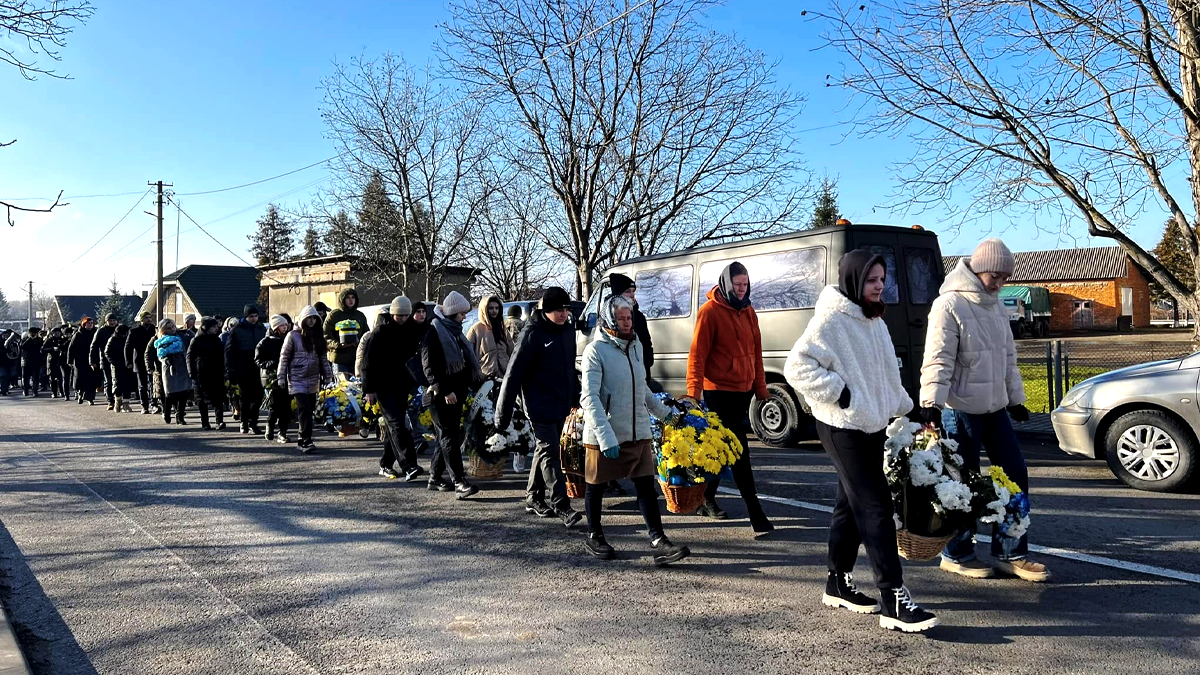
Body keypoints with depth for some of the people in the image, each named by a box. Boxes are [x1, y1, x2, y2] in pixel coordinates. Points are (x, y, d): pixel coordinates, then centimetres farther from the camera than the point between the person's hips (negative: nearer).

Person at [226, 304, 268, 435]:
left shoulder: (262, 329, 8)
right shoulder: (237, 331, -1)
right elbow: (229, 351, -2)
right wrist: (230, 371, -8)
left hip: (257, 370, 2)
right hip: (243, 371, -2)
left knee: (257, 397, -1)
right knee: (244, 398, 6)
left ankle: (252, 423, 7)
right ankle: (245, 423, 16)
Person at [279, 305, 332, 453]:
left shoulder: (318, 336, 12)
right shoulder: (293, 335, -3)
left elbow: (323, 358, 17)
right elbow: (284, 357, -2)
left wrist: (328, 376, 14)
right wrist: (281, 377, -5)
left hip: (313, 380, 5)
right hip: (297, 379, -5)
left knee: (310, 410, 6)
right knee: (304, 409, -15)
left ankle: (302, 440, 16)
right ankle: (306, 441, -16)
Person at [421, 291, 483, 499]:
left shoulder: (455, 332, 18)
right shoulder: (434, 333, -9)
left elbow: (466, 362, 24)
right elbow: (429, 367, -16)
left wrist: (477, 384, 17)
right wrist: (444, 391, -21)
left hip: (456, 393, 9)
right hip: (441, 395, -9)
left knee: (448, 435, 12)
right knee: (449, 437, -10)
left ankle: (435, 477, 23)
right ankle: (459, 482, -14)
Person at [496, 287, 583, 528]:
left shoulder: (568, 331, 7)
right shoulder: (533, 334, -15)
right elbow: (514, 373, -15)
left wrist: (575, 397, 23)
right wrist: (503, 413, -15)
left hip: (561, 404, 7)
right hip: (539, 405, -7)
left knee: (545, 450, 16)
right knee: (550, 453, -7)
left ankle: (534, 497, 28)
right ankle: (561, 506, -7)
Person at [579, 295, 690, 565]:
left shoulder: (636, 345, 8)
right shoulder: (596, 350, -13)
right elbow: (590, 398, -20)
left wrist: (664, 412, 26)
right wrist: (606, 437, -27)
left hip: (639, 433, 6)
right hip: (603, 436, -5)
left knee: (646, 486, 1)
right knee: (596, 486, 11)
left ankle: (658, 542, 0)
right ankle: (594, 535, 29)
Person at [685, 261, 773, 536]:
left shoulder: (748, 312, 12)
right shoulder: (710, 311, -10)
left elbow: (756, 352, 17)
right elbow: (697, 354, -13)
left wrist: (761, 388, 16)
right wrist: (694, 391, -19)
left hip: (744, 390, 7)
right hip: (719, 390, -7)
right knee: (739, 452, -7)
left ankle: (708, 498, 31)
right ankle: (756, 515, -6)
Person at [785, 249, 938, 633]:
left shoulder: (873, 320, 15)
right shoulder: (831, 320, -13)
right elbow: (797, 367, -18)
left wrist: (909, 409, 22)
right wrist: (840, 393, -20)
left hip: (873, 426, 9)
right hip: (844, 428, -9)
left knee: (852, 505, 14)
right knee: (876, 509, -10)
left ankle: (838, 583, 26)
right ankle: (894, 601, -8)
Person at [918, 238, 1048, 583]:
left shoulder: (996, 306, 13)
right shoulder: (949, 305, -13)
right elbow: (938, 360, -19)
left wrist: (1015, 398, 22)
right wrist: (931, 402, -27)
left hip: (995, 407, 8)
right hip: (960, 409, -8)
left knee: (1015, 474, 9)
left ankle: (1010, 552, 20)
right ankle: (956, 554, 15)